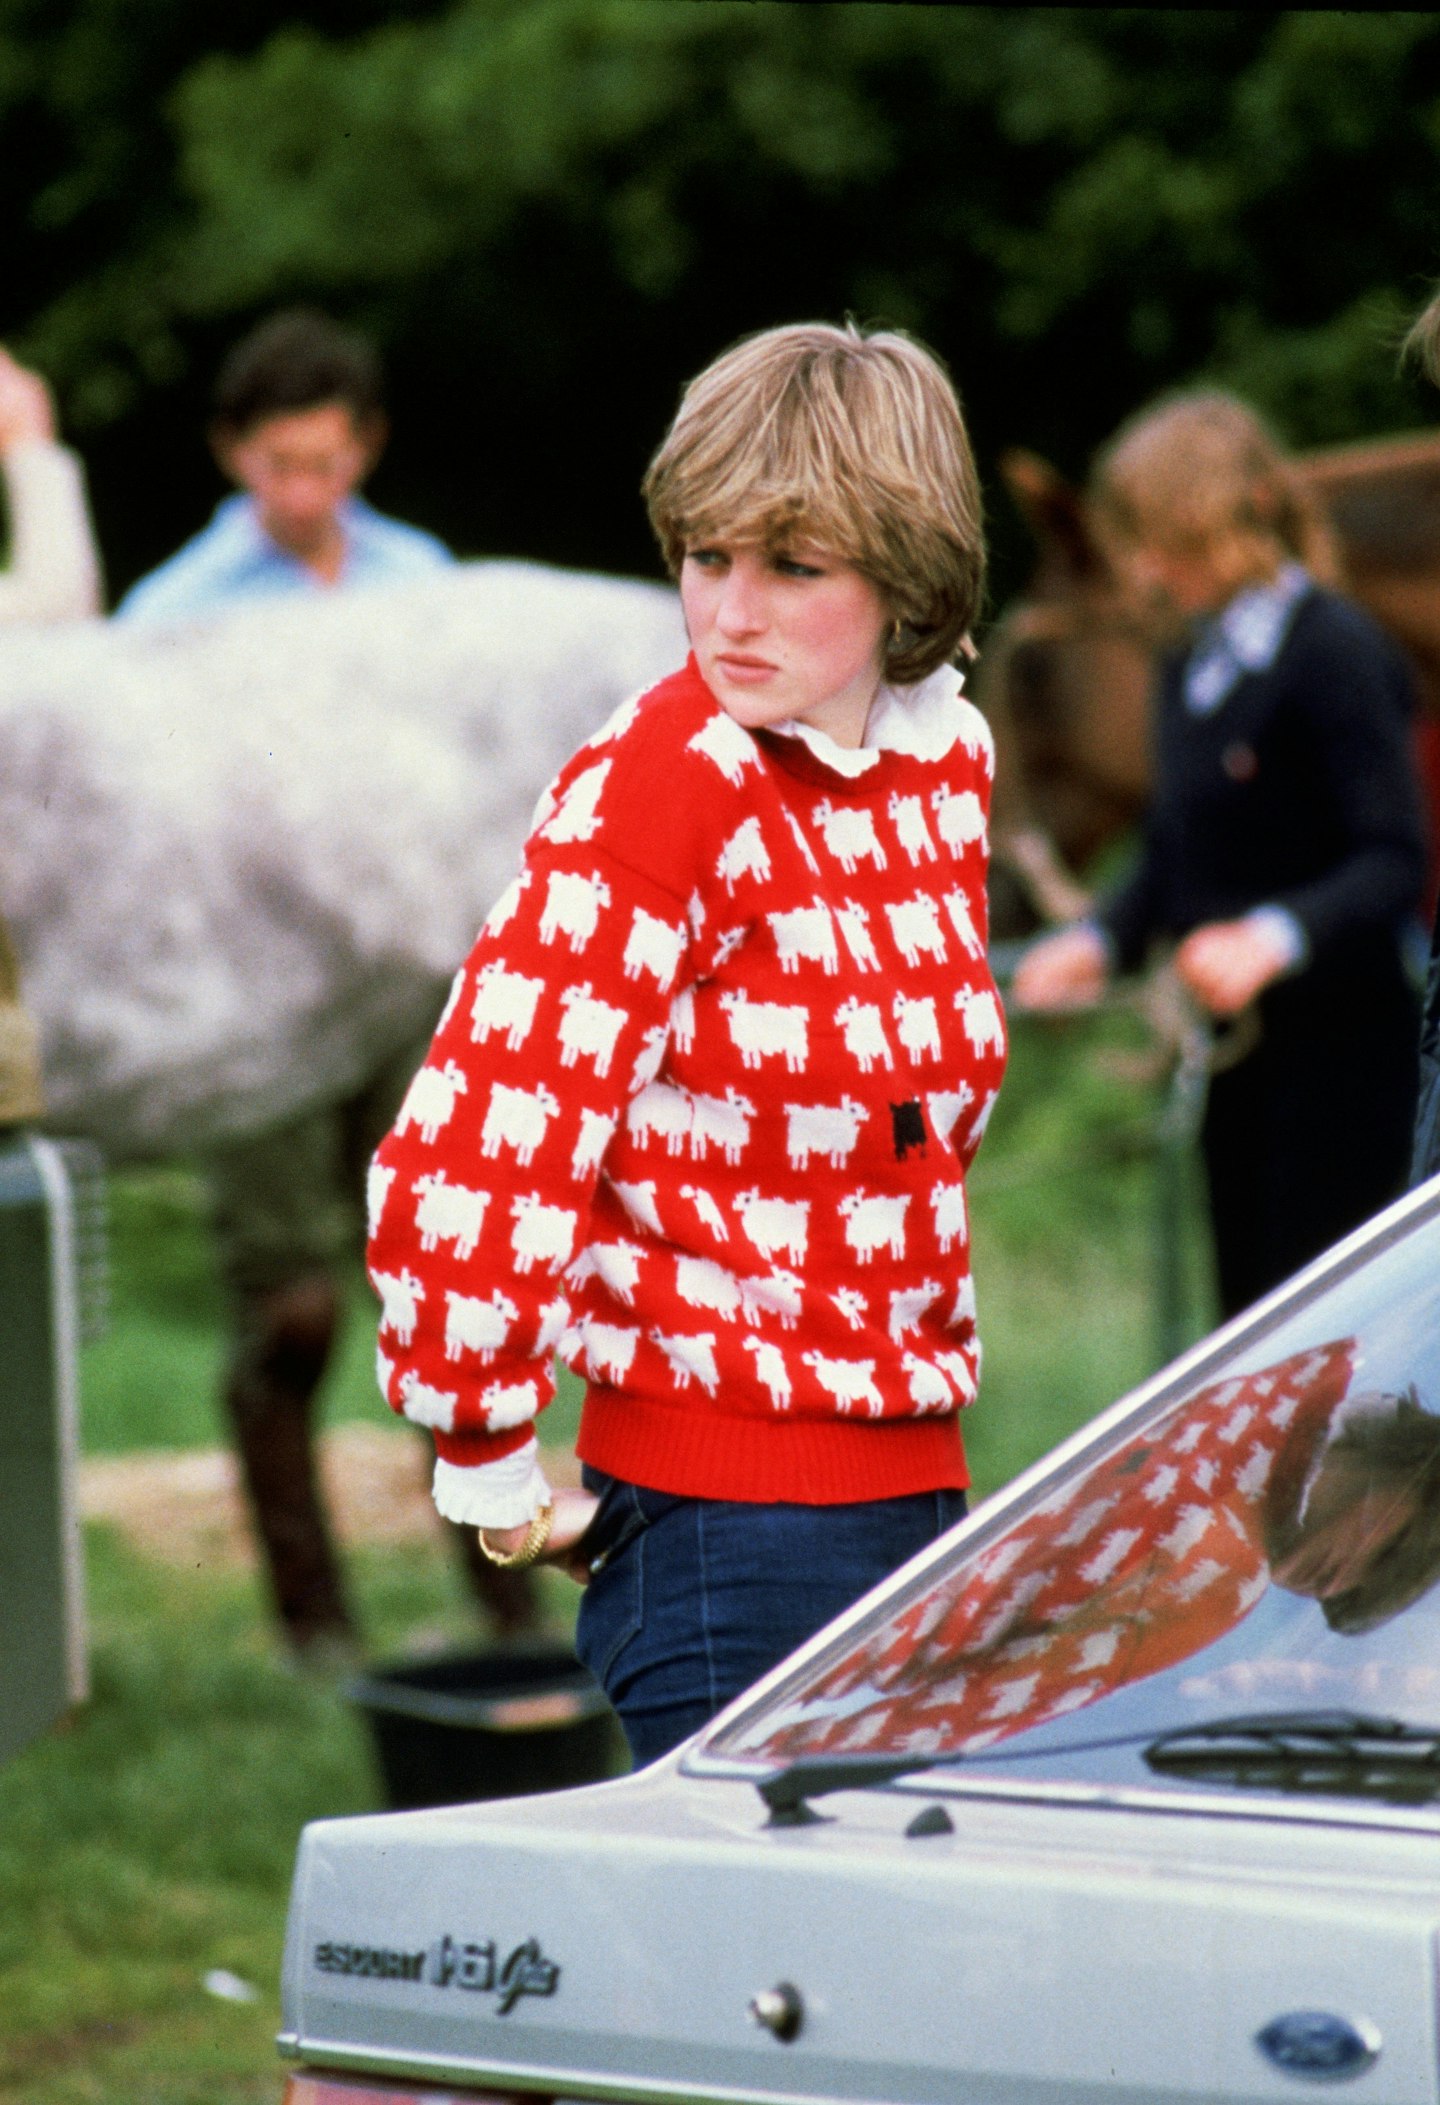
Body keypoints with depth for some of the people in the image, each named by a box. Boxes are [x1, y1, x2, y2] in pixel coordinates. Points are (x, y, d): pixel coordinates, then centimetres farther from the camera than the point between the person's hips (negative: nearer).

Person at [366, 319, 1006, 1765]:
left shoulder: (948, 757, 7)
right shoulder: (660, 790, -15)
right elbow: (460, 1169, -20)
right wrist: (495, 1480, -12)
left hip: (919, 1486, 7)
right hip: (728, 1522, -7)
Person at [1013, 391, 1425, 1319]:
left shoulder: (1337, 652, -12)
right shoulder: (1192, 669, 14)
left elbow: (1395, 861, -19)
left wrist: (1274, 939, -34)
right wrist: (1100, 942, 2)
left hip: (1337, 1059, -8)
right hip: (1237, 1062, 8)